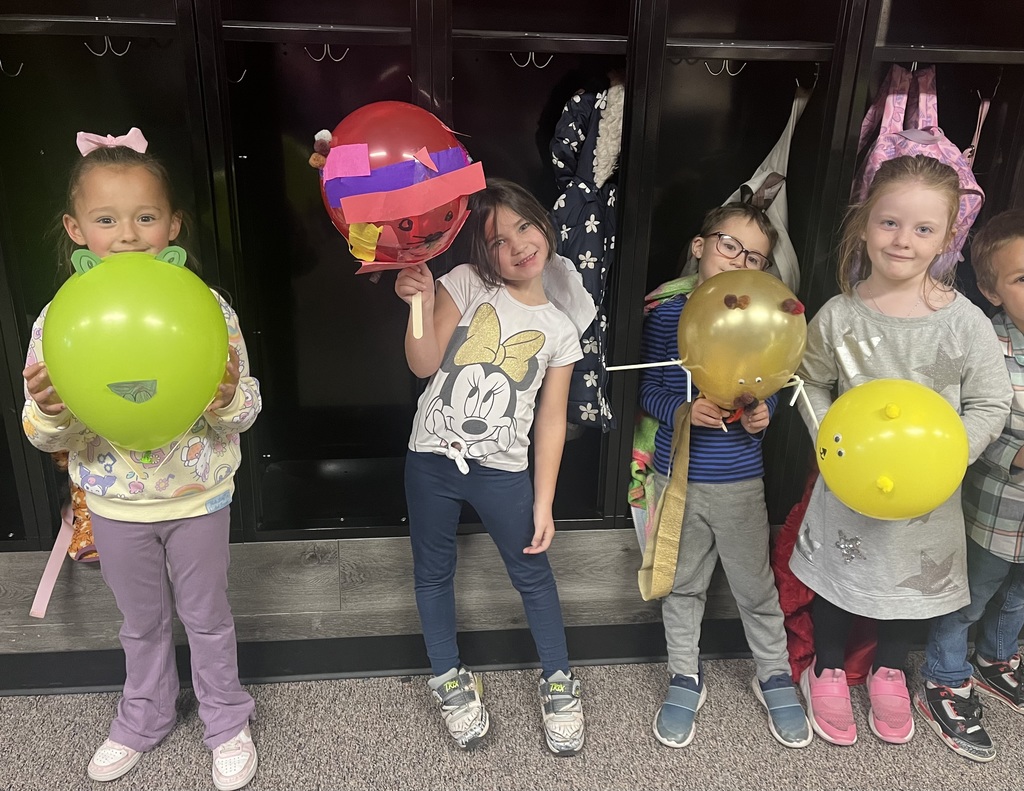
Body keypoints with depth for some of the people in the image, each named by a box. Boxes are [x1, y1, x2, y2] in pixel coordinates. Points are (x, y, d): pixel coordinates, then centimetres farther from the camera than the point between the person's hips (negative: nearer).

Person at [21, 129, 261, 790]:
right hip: (116, 505, 2)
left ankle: (227, 720, 42)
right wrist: (49, 411, -28)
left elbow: (245, 409, -11)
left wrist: (228, 396, -33)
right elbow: (44, 435, -5)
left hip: (197, 497, -2)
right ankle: (145, 716, 50)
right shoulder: (60, 318, -11)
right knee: (142, 622, 24)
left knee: (207, 616, 18)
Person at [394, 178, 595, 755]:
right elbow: (425, 366, -9)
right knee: (434, 571, 15)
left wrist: (543, 503, -2)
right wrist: (421, 303, -25)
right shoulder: (466, 284, -5)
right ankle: (450, 678, 38)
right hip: (432, 457, 1)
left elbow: (551, 420, 0)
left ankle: (559, 681, 34)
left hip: (502, 469, 0)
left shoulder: (561, 327, -1)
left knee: (533, 573, 11)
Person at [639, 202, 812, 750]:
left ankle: (774, 674, 38)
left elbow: (774, 388, 7)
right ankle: (685, 678, 36)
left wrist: (763, 413, -15)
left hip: (740, 481, 1)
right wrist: (683, 411, -23)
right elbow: (648, 391, -4)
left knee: (756, 585, 14)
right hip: (678, 477, 0)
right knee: (683, 585, 16)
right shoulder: (666, 315, -7)